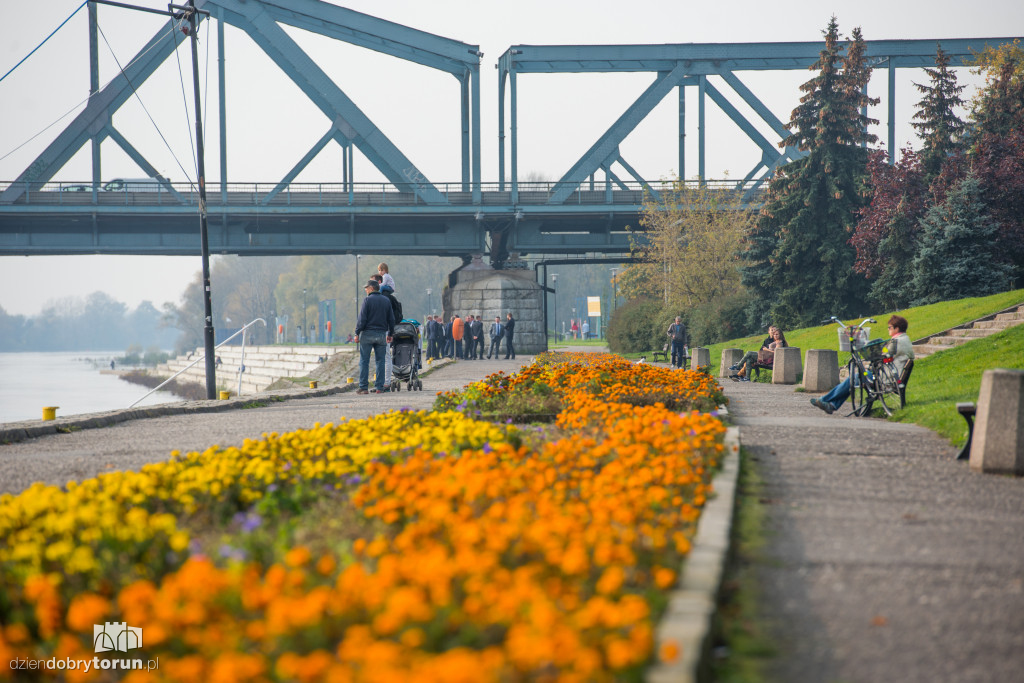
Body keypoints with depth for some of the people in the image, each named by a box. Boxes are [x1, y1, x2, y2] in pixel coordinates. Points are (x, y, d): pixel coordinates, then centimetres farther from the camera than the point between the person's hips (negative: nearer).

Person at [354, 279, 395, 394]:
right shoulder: (386, 301, 10)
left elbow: (362, 319, -10)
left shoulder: (367, 300, -6)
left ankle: (363, 387, -4)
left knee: (364, 361, -1)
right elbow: (391, 319, 13)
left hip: (367, 333, -4)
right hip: (381, 334, 4)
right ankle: (379, 387, 3)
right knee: (380, 361, 6)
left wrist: (357, 333, -4)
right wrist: (390, 334, 21)